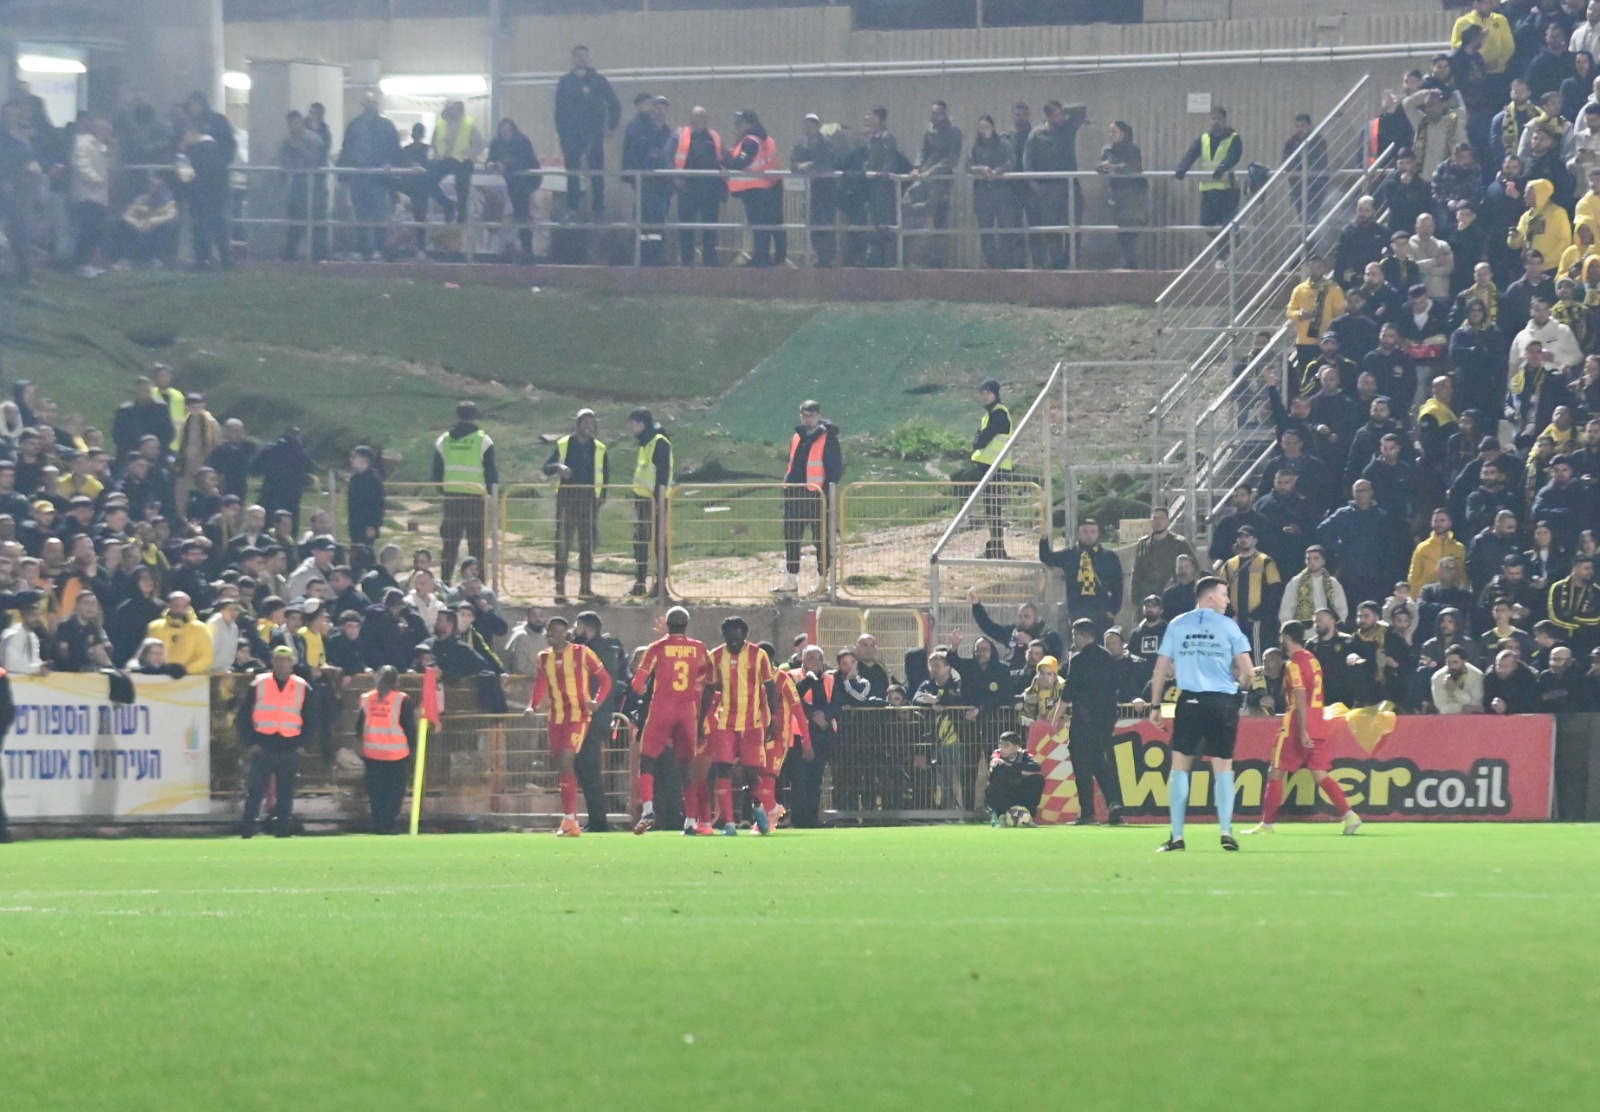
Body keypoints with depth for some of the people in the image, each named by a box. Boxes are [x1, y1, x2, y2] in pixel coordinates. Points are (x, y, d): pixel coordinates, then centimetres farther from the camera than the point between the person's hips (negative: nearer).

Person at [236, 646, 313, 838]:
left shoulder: (303, 688, 6)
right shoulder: (258, 685, 2)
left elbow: (310, 719, 14)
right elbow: (243, 716, 4)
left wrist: (301, 743, 3)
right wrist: (250, 742, -3)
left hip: (290, 751, 1)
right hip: (262, 749, -1)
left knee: (285, 796, 3)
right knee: (255, 793, -5)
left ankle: (283, 832, 8)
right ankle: (246, 832, -1)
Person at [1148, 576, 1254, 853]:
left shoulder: (1177, 625, 8)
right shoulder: (1228, 626, 1)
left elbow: (1161, 669, 7)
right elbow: (1248, 671, -2)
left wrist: (1155, 706, 13)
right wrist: (1241, 684, 20)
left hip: (1189, 701, 1)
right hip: (1223, 702, -1)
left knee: (1179, 766, 4)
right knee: (1223, 767, 7)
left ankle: (1177, 837, -2)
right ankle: (1226, 832, -4)